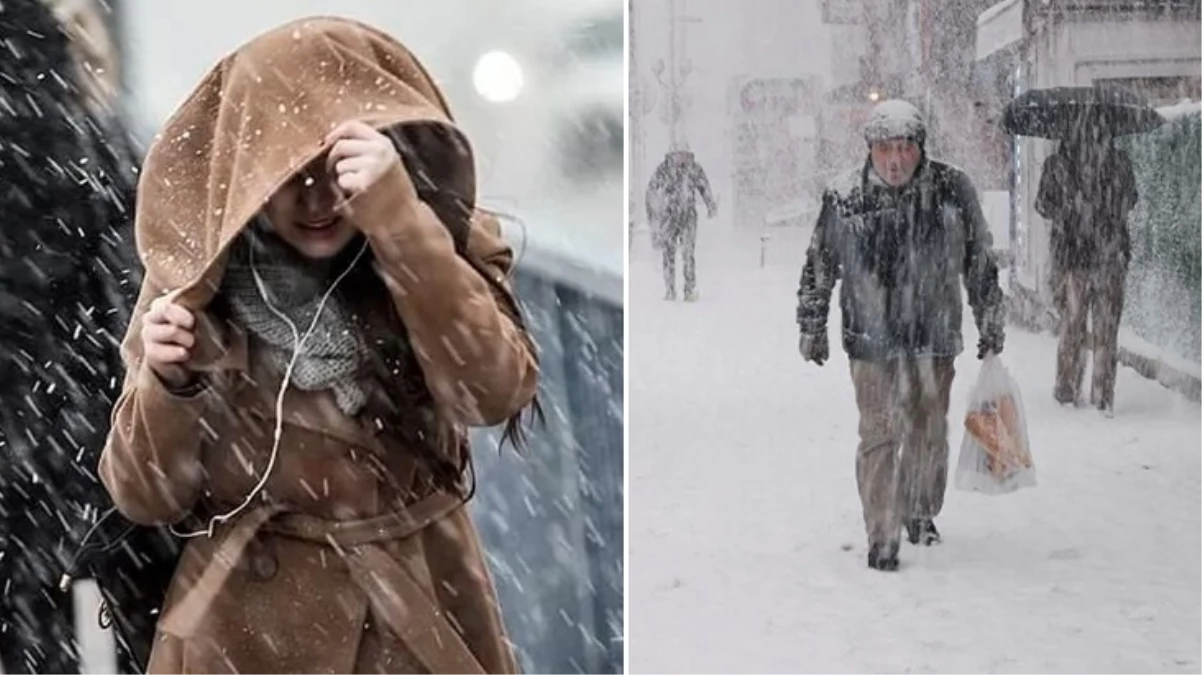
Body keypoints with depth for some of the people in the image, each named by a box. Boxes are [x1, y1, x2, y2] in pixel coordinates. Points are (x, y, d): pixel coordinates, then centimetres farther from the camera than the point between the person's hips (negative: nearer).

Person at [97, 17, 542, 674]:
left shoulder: (443, 254, -8)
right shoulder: (196, 276, -9)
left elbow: (494, 392, -26)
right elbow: (146, 498, -7)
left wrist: (401, 221, -32)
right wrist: (168, 386, -25)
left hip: (423, 608, 1)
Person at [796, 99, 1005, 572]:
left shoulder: (953, 191, -5)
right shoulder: (843, 199, -9)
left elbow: (980, 263, 6)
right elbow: (819, 266, 4)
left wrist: (991, 325, 11)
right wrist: (811, 328, 8)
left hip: (935, 339, 2)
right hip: (872, 339, -2)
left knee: (929, 433, 14)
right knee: (879, 436, -2)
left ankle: (922, 514, 36)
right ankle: (882, 538, 8)